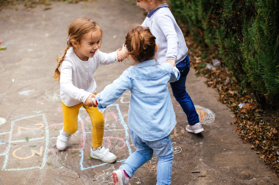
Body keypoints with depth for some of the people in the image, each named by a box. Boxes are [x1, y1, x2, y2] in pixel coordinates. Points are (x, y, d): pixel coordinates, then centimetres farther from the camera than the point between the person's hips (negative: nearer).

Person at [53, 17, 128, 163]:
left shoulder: (94, 54, -23)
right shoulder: (68, 62, -41)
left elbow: (104, 59, 2)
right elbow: (66, 86, -54)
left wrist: (117, 55, -19)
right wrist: (84, 96, -67)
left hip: (90, 93, 3)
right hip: (71, 98, -3)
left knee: (99, 120, -7)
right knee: (71, 127, 13)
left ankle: (97, 149, 19)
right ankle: (65, 133, 54)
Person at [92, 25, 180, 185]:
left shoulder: (131, 75, -12)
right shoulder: (166, 70, -6)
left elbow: (114, 90, -16)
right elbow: (176, 75, 17)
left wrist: (98, 100, -2)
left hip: (137, 129, 2)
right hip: (158, 130, -1)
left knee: (143, 152, 27)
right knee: (165, 156, 20)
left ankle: (125, 171, 9)